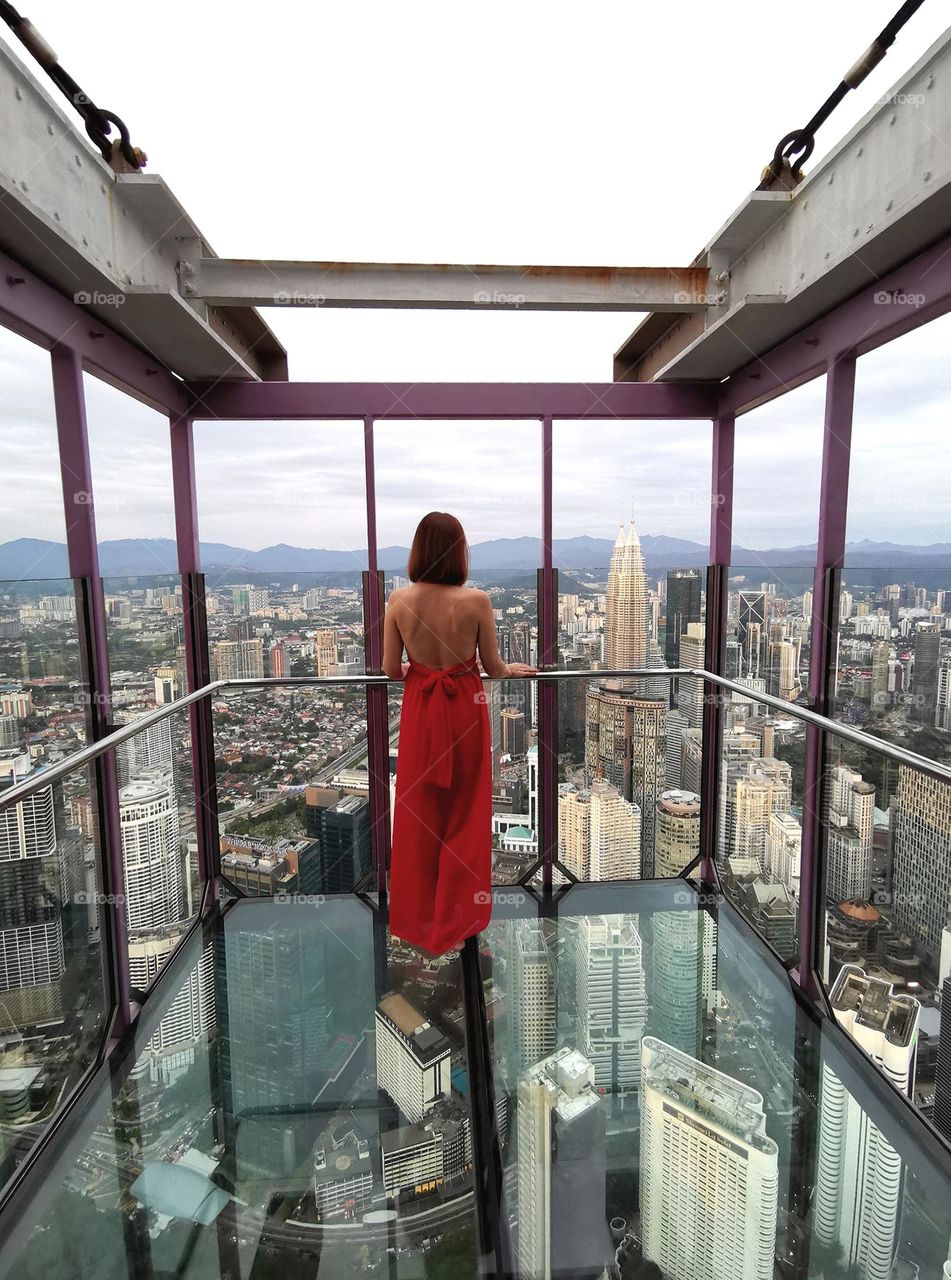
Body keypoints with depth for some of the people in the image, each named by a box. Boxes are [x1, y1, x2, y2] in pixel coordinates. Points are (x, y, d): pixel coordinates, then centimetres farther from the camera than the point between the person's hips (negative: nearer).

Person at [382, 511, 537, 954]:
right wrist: (514, 668, 16)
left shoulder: (399, 600, -9)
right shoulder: (476, 600, -16)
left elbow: (391, 669, -4)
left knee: (418, 813, 18)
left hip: (419, 710, 2)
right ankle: (454, 920, 30)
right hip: (465, 710, -2)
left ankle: (416, 915, 33)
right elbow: (493, 668, -7)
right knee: (464, 816, 15)